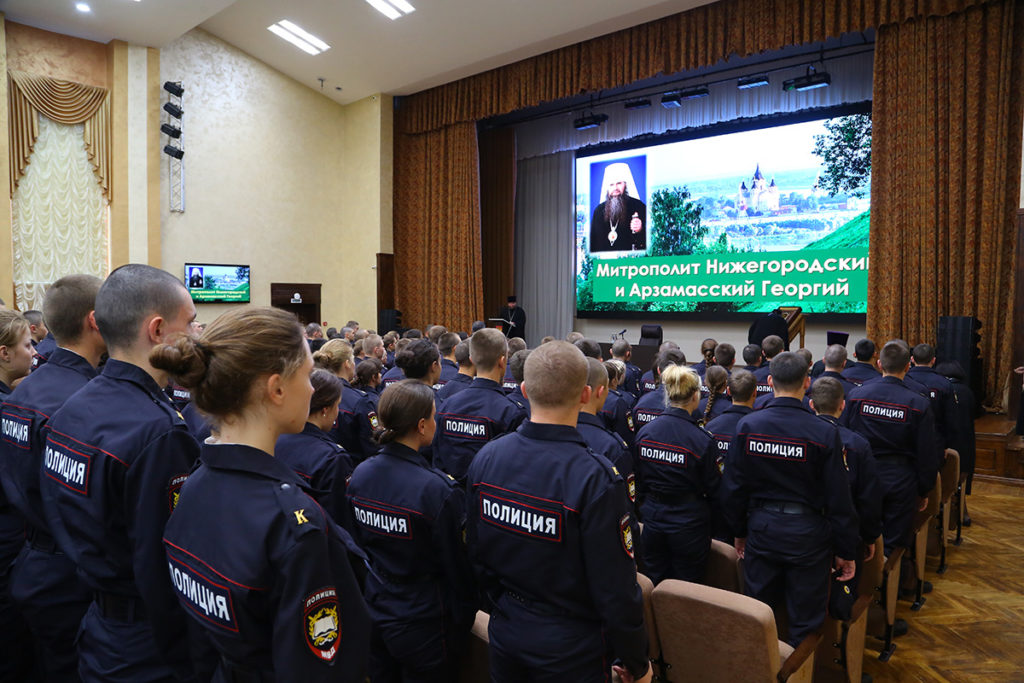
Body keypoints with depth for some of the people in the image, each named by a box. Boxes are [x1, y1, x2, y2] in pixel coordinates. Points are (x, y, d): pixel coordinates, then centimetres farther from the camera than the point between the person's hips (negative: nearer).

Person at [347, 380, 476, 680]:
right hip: (422, 622, -6)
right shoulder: (437, 489, -27)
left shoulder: (359, 475, -7)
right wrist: (465, 616, -1)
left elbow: (358, 543, 6)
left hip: (374, 611, 6)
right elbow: (455, 564, -16)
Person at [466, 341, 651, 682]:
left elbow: (476, 553, 1)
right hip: (570, 648, -4)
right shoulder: (595, 478, -28)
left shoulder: (485, 458, -11)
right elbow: (616, 590, -21)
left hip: (503, 634, 4)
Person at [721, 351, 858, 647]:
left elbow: (733, 488, -2)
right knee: (805, 623, 13)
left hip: (761, 530, 3)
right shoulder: (824, 433, -15)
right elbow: (839, 500, -9)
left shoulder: (747, 426, -9)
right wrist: (846, 551, 2)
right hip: (807, 534, -2)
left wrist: (739, 531, 12)